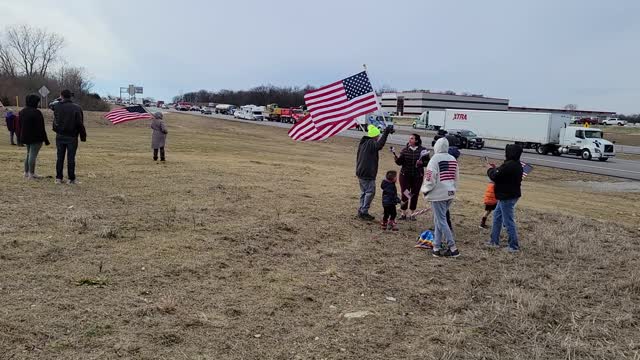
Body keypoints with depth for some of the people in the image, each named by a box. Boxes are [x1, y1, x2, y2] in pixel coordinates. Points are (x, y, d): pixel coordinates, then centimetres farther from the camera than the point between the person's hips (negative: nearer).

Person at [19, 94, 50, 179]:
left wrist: (20, 138, 24)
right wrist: (45, 139, -12)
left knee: (28, 154, 19)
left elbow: (20, 126, 16)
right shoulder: (36, 113, -16)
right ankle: (31, 174, -4)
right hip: (36, 137, -8)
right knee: (33, 155, -5)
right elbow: (41, 128, -16)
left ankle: (26, 172, 23)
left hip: (25, 137, 8)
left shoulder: (22, 112, 10)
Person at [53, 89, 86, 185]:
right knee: (71, 158, 2)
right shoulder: (76, 108, -9)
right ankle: (71, 179, 4)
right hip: (72, 137, -2)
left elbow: (55, 121, 9)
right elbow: (80, 124, -9)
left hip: (60, 136, 3)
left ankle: (58, 178, 12)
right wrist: (83, 136, -3)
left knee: (60, 157, 10)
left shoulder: (57, 107, 0)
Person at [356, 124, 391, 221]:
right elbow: (379, 145, -38)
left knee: (364, 192, 16)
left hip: (360, 172, 10)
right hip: (368, 174, -10)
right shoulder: (371, 143, -15)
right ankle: (364, 212, -4)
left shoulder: (363, 142, 16)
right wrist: (386, 133, -38)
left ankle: (361, 211, 21)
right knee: (370, 192, -4)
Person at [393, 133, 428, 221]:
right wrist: (396, 158, -20)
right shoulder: (405, 150, 0)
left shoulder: (422, 150, -4)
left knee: (414, 195, 7)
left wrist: (421, 163, -20)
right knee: (404, 194, 0)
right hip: (405, 175, 0)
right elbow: (400, 162, -1)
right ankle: (403, 213, 16)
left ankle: (411, 213, 22)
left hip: (417, 176, 0)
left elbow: (427, 162, -1)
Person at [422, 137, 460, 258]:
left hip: (438, 195, -7)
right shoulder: (453, 159, 9)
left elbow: (430, 178, -14)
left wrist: (425, 190, 0)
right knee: (438, 220, 15)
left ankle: (453, 248, -2)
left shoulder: (435, 158, -12)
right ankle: (436, 247, 18)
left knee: (441, 221, -1)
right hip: (450, 194, 7)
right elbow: (456, 178, 14)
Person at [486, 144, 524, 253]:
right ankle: (494, 241, 28)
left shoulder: (508, 165, -24)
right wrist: (494, 169, 5)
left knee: (508, 222, -3)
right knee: (497, 217, 21)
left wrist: (490, 169, -3)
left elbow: (495, 176, -22)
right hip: (510, 195, 11)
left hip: (507, 197, -11)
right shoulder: (517, 165, 9)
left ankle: (514, 246, 5)